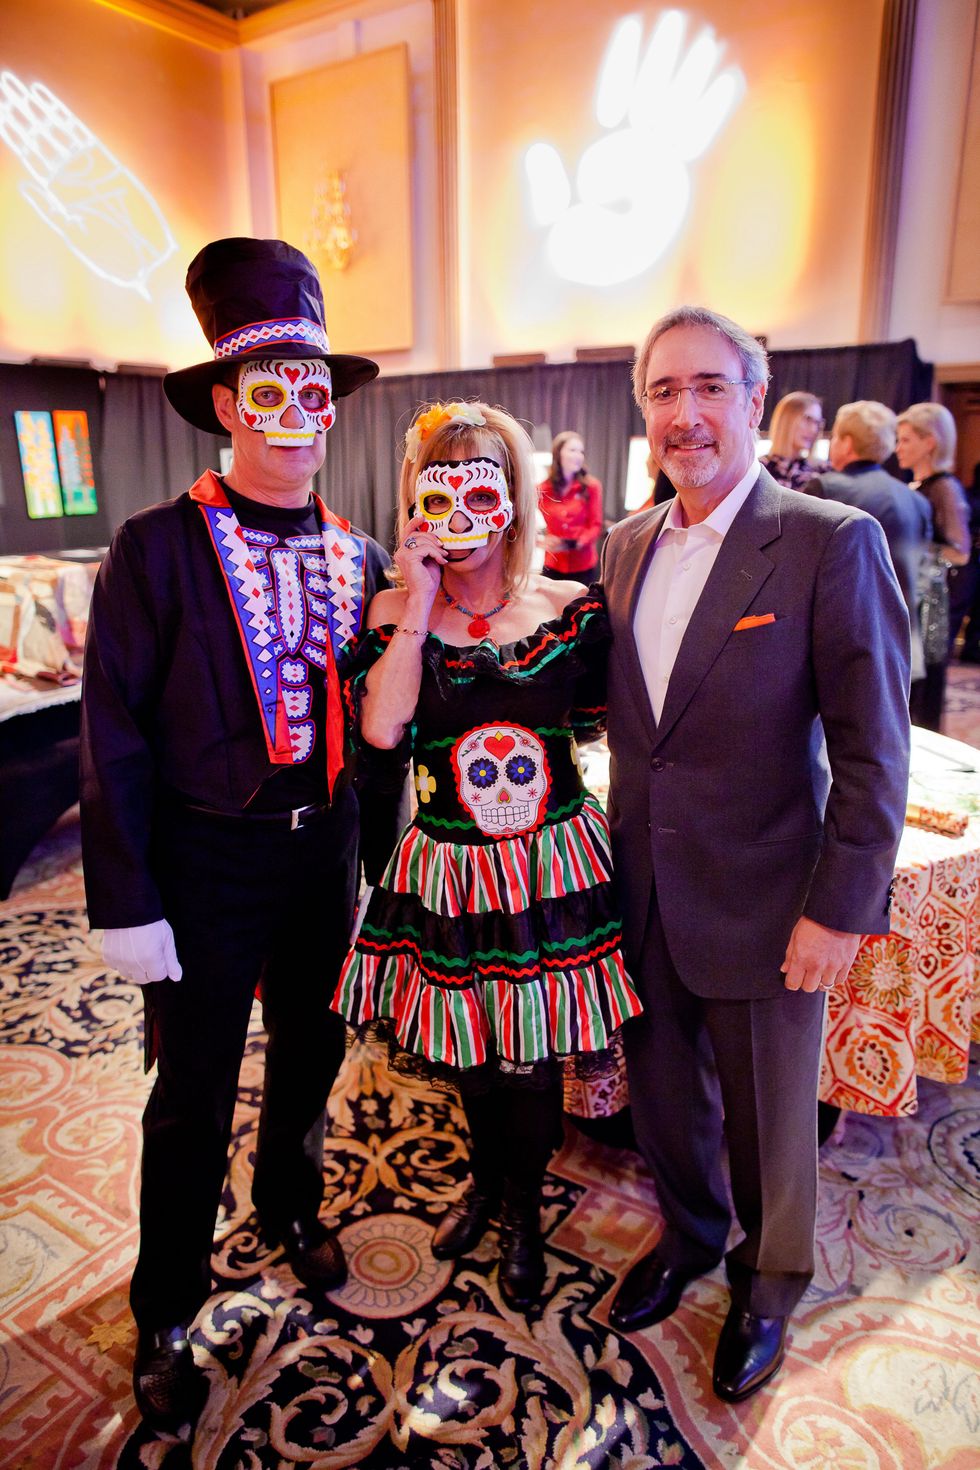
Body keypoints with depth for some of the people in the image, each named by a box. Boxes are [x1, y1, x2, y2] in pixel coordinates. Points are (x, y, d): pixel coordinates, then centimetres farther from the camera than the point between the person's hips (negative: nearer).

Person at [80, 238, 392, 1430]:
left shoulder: (361, 558, 3)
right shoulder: (156, 549, -11)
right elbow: (115, 739, -12)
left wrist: (375, 851, 7)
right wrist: (127, 906, -14)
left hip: (326, 851, 4)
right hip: (208, 862, -4)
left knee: (310, 1054, 22)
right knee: (193, 1098, 11)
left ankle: (290, 1208, 52)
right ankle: (165, 1317, 36)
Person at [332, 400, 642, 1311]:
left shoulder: (572, 607, -5)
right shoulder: (394, 613, -4)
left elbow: (604, 718, 4)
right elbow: (381, 730, -21)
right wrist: (422, 601, -19)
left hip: (553, 863, 0)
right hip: (448, 873, 1)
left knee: (534, 1055, 12)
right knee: (468, 1049, 20)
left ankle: (521, 1211, 43)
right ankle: (485, 1181, 52)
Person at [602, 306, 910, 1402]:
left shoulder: (830, 542, -14)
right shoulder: (626, 546, 4)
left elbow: (873, 748, -13)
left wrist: (842, 909, -14)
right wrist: (623, 852, 6)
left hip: (762, 903, -4)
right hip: (644, 895, 5)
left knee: (768, 1115, 17)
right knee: (661, 1093, 22)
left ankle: (770, 1279, 46)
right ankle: (689, 1235, 51)